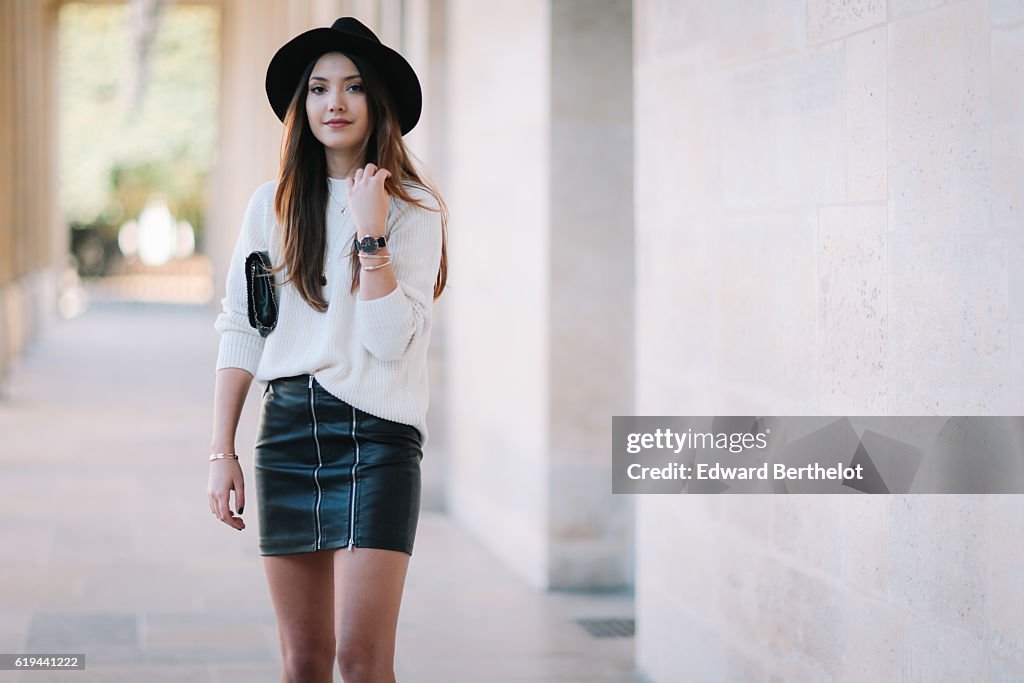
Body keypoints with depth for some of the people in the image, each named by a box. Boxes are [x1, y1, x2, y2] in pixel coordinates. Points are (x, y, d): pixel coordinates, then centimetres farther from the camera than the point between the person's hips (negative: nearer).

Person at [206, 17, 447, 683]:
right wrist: (223, 452, 5)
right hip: (287, 429, 4)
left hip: (376, 434, -3)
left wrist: (371, 232, -16)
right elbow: (240, 333, 10)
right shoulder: (273, 204, 9)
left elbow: (390, 341, -9)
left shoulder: (415, 206, -1)